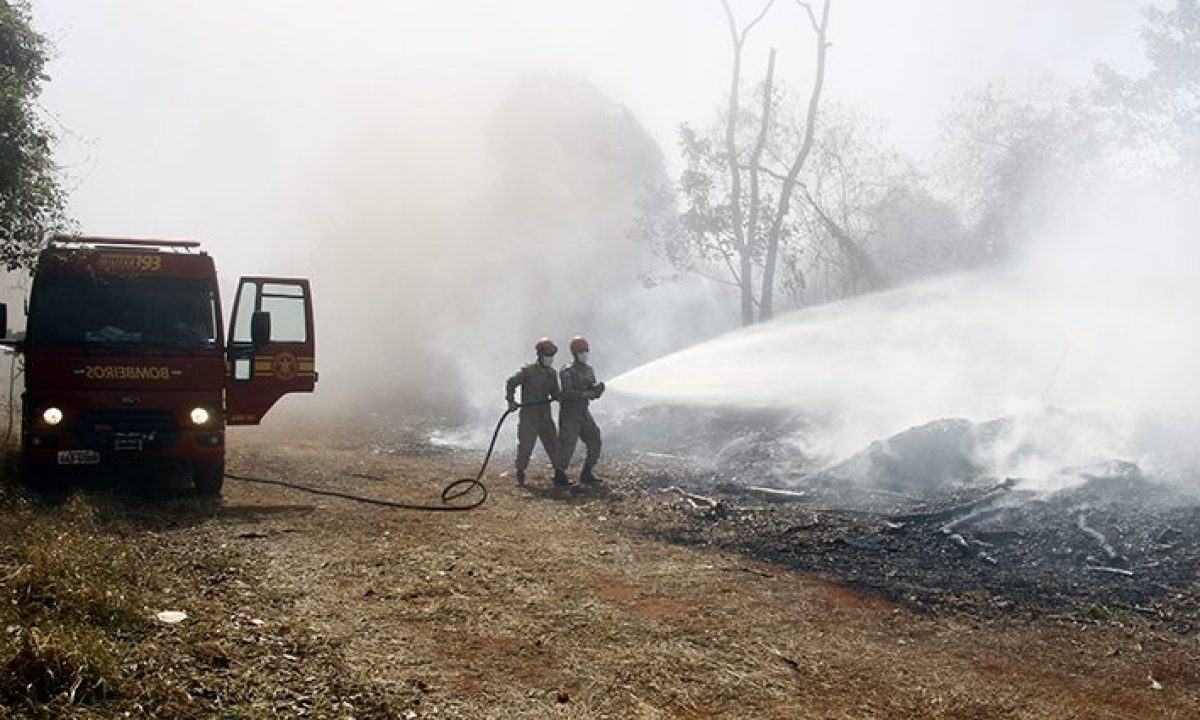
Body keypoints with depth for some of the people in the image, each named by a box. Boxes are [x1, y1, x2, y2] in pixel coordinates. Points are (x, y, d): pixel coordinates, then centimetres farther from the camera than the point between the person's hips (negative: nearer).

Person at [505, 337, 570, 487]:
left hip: (545, 414, 5)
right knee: (525, 444, -1)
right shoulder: (528, 371, -9)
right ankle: (520, 474, 17)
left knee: (553, 443, 0)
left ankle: (559, 474, 4)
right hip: (529, 414, -5)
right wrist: (511, 401, -13)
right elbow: (510, 384, -4)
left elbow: (555, 393, 16)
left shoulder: (552, 373, 9)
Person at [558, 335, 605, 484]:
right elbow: (566, 393, -26)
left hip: (584, 413, 7)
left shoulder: (589, 370, 10)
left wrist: (598, 389, -12)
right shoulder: (568, 372, -13)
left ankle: (587, 474, 14)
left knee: (595, 444, 3)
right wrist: (584, 393, -33)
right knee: (567, 447, -5)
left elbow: (593, 394, 9)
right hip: (569, 414, -7)